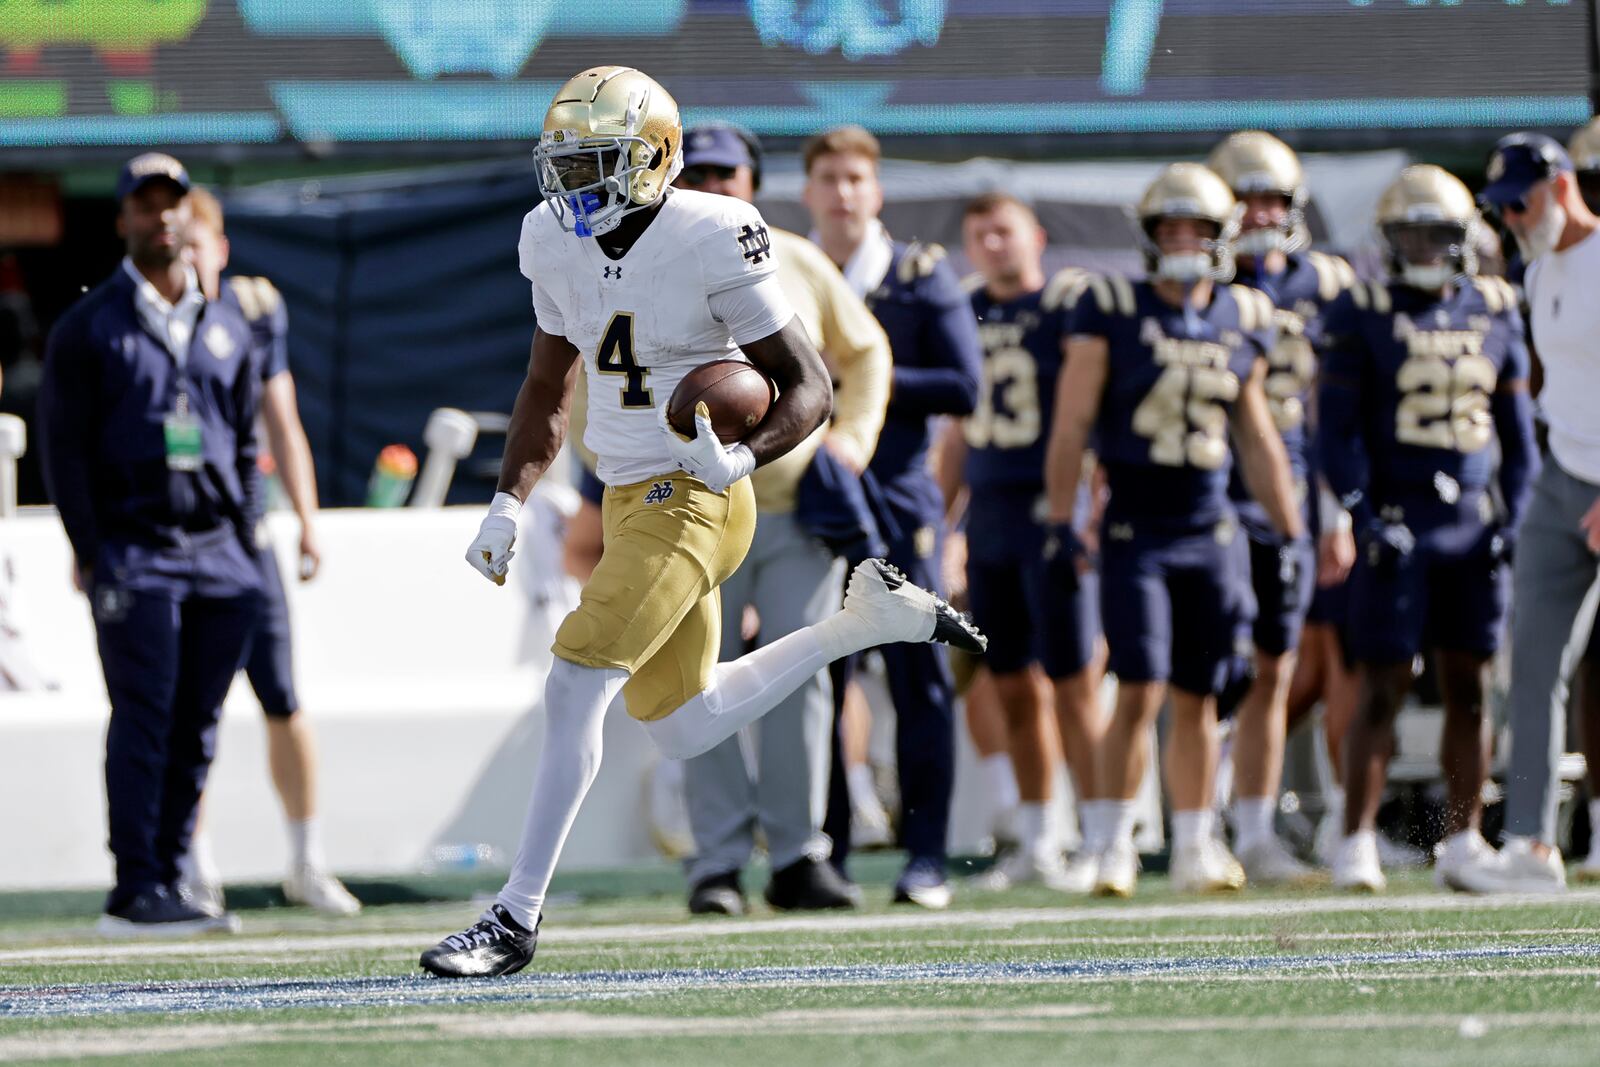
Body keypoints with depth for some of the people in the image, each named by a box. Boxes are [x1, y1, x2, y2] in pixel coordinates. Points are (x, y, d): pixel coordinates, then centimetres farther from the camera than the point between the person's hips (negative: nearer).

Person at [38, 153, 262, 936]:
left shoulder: (228, 329, 16)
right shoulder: (88, 327, 2)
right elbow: (64, 446, -1)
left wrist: (244, 547, 10)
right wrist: (91, 555, -8)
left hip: (218, 555, 5)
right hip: (134, 552, -5)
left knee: (196, 727, 4)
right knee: (145, 718, -12)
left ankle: (167, 884, 9)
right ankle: (135, 893, -13)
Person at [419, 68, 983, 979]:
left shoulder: (711, 241, -18)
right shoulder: (556, 241, 3)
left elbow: (810, 390, -14)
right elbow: (549, 387, 17)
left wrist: (743, 457, -31)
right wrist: (509, 503, 6)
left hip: (690, 501, -9)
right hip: (630, 499, 9)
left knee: (575, 689, -17)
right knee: (684, 728, 18)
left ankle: (518, 918, -12)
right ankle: (868, 620, 33)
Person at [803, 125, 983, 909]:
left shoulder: (923, 277, 4)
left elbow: (964, 388, -3)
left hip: (898, 495, -2)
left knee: (919, 680, -5)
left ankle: (926, 858, -1)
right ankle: (821, 858, 8)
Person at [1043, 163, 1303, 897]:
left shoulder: (1242, 323, 8)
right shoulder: (1112, 312, -5)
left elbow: (1258, 441, 17)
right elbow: (1071, 425, -4)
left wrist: (1292, 534, 16)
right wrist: (1062, 525, -10)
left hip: (1210, 533, 4)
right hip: (1135, 532, -4)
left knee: (1197, 699, 7)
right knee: (1141, 693, -10)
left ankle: (1194, 850, 15)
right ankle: (1116, 846, 0)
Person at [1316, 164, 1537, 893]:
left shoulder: (1494, 313, 9)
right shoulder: (1361, 317, -3)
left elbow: (1517, 429, 15)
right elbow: (1337, 431, -3)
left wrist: (1514, 516, 4)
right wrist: (1367, 518, -13)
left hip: (1473, 524, 4)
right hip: (1397, 524, -4)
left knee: (1468, 689, 6)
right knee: (1383, 689, -4)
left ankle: (1463, 843, 12)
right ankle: (1357, 844, 2)